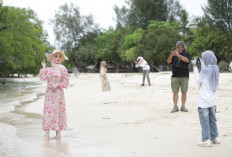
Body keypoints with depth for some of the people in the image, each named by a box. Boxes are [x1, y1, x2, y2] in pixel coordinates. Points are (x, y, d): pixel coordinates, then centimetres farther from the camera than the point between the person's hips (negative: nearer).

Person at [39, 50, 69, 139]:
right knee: (48, 111, 0)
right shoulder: (48, 69, 11)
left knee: (57, 111, -3)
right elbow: (42, 78, -5)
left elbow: (66, 82, -2)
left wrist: (57, 85, -15)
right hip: (49, 93, 4)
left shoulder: (62, 69, 0)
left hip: (58, 93, -4)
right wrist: (43, 67, -1)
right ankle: (46, 134, 2)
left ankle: (58, 134, 5)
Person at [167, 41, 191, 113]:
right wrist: (171, 55, -18)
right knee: (175, 92, 0)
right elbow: (168, 61, 0)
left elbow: (187, 60, -15)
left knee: (184, 92, 2)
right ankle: (175, 106, 4)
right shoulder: (174, 55, 11)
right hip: (175, 76, 1)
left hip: (184, 76, -1)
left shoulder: (186, 54, 5)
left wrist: (179, 55, -26)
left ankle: (183, 106, 12)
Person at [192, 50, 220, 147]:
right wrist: (202, 63, 16)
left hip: (204, 100, -7)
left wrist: (195, 68, 1)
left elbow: (198, 81, -5)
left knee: (204, 120, 0)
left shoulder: (205, 70, -17)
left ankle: (206, 140, 2)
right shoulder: (216, 68, 2)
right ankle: (215, 138, 24)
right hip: (212, 100, 7)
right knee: (212, 119, 18)